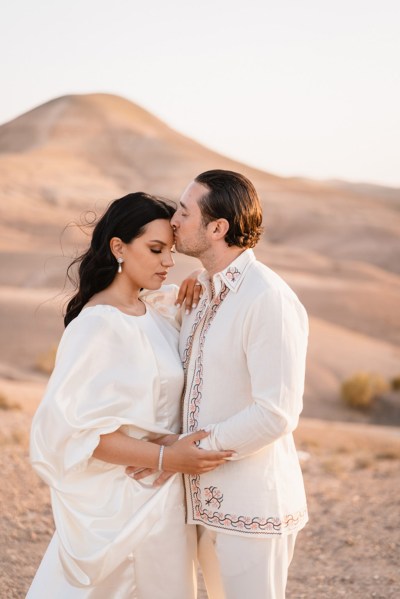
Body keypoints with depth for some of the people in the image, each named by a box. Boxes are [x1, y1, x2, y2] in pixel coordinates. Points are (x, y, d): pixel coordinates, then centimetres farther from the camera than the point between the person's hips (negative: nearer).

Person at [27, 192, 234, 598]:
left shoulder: (157, 308, 3)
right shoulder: (97, 326, -20)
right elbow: (75, 426, -24)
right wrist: (167, 458, -26)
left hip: (162, 497, 8)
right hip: (124, 500, -8)